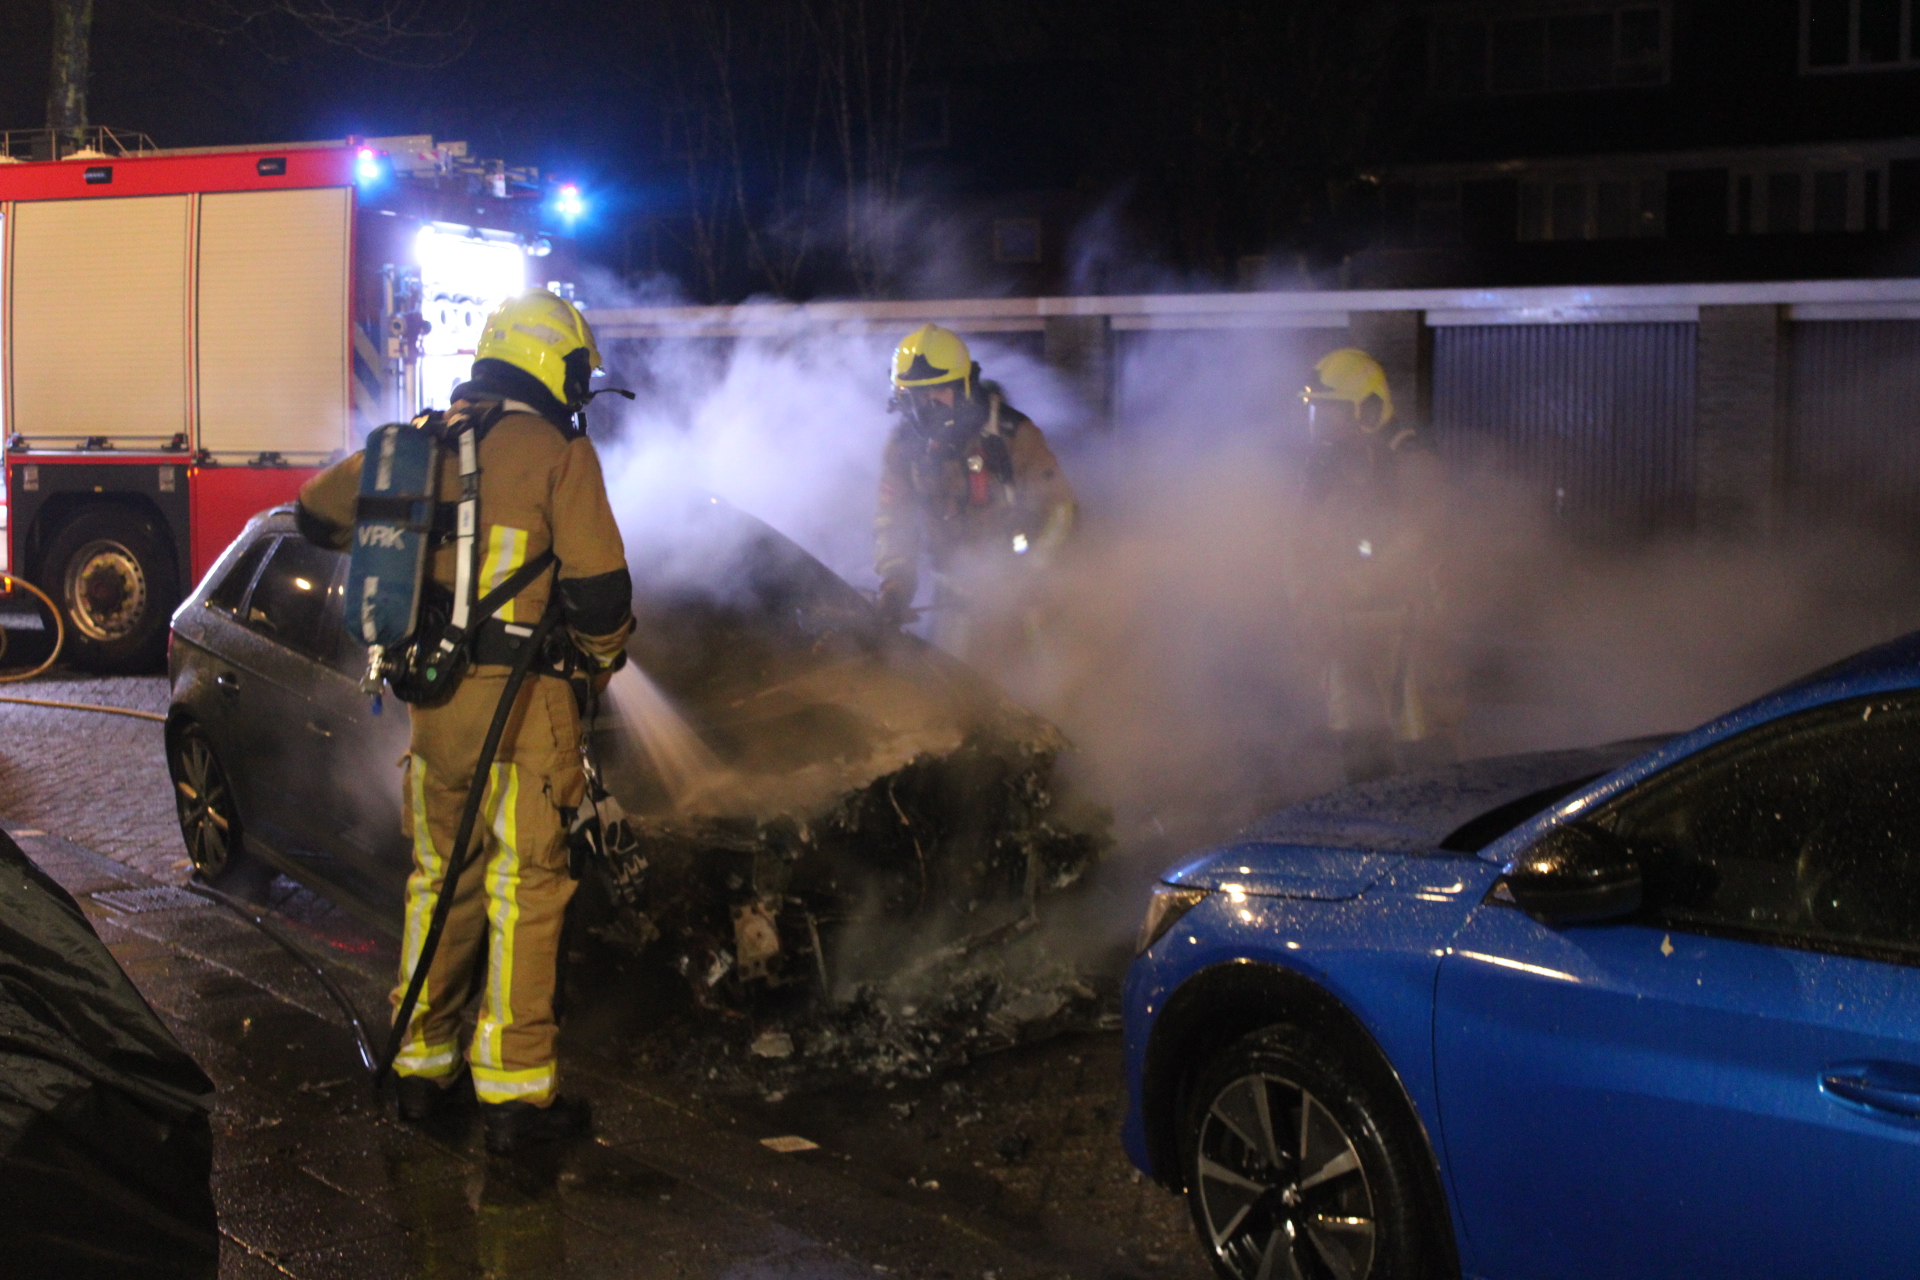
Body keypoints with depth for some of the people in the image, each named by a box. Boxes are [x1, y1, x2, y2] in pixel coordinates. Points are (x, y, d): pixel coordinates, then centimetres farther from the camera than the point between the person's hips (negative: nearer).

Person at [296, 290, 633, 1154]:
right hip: (519, 696, -6)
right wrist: (601, 658, 9)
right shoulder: (558, 453, -7)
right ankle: (514, 1092, 3)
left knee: (438, 876, 17)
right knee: (523, 889, 0)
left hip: (433, 695, 6)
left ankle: (422, 1063, 25)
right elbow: (598, 586, -11)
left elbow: (320, 510, 21)